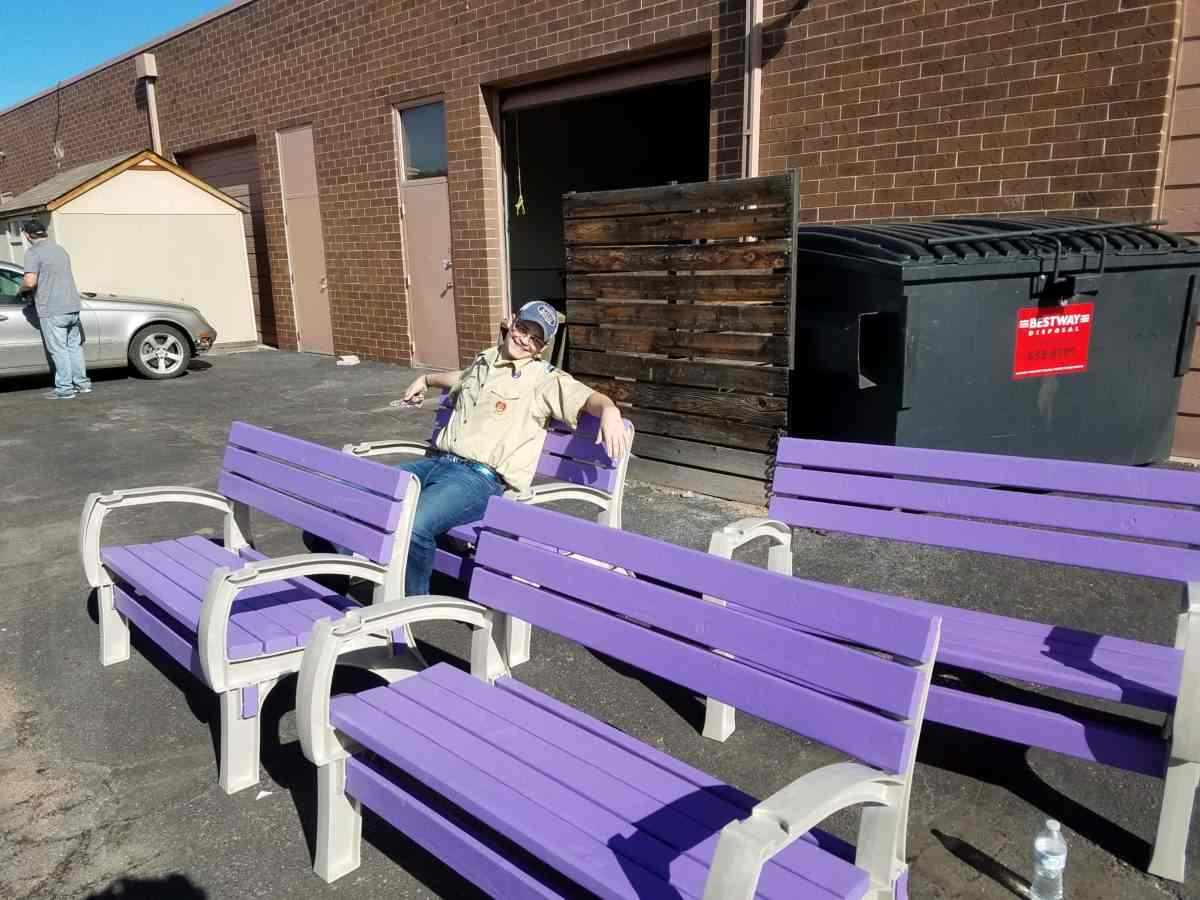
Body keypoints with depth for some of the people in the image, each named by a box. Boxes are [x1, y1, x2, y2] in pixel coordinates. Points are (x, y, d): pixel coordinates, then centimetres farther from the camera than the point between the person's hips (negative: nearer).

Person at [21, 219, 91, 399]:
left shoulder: (33, 252, -10)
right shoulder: (60, 249, 14)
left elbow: (30, 282, -20)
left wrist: (21, 288, 1)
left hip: (52, 310, -7)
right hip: (72, 306, 7)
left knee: (58, 350, 0)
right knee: (74, 346, 15)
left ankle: (64, 389, 4)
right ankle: (82, 383, 20)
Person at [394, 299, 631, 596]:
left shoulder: (545, 379, 0)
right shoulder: (485, 360, 21)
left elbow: (590, 398, -14)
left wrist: (610, 412, -35)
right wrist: (426, 379, 54)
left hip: (480, 476, -7)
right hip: (438, 462, 7)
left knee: (413, 525, -32)